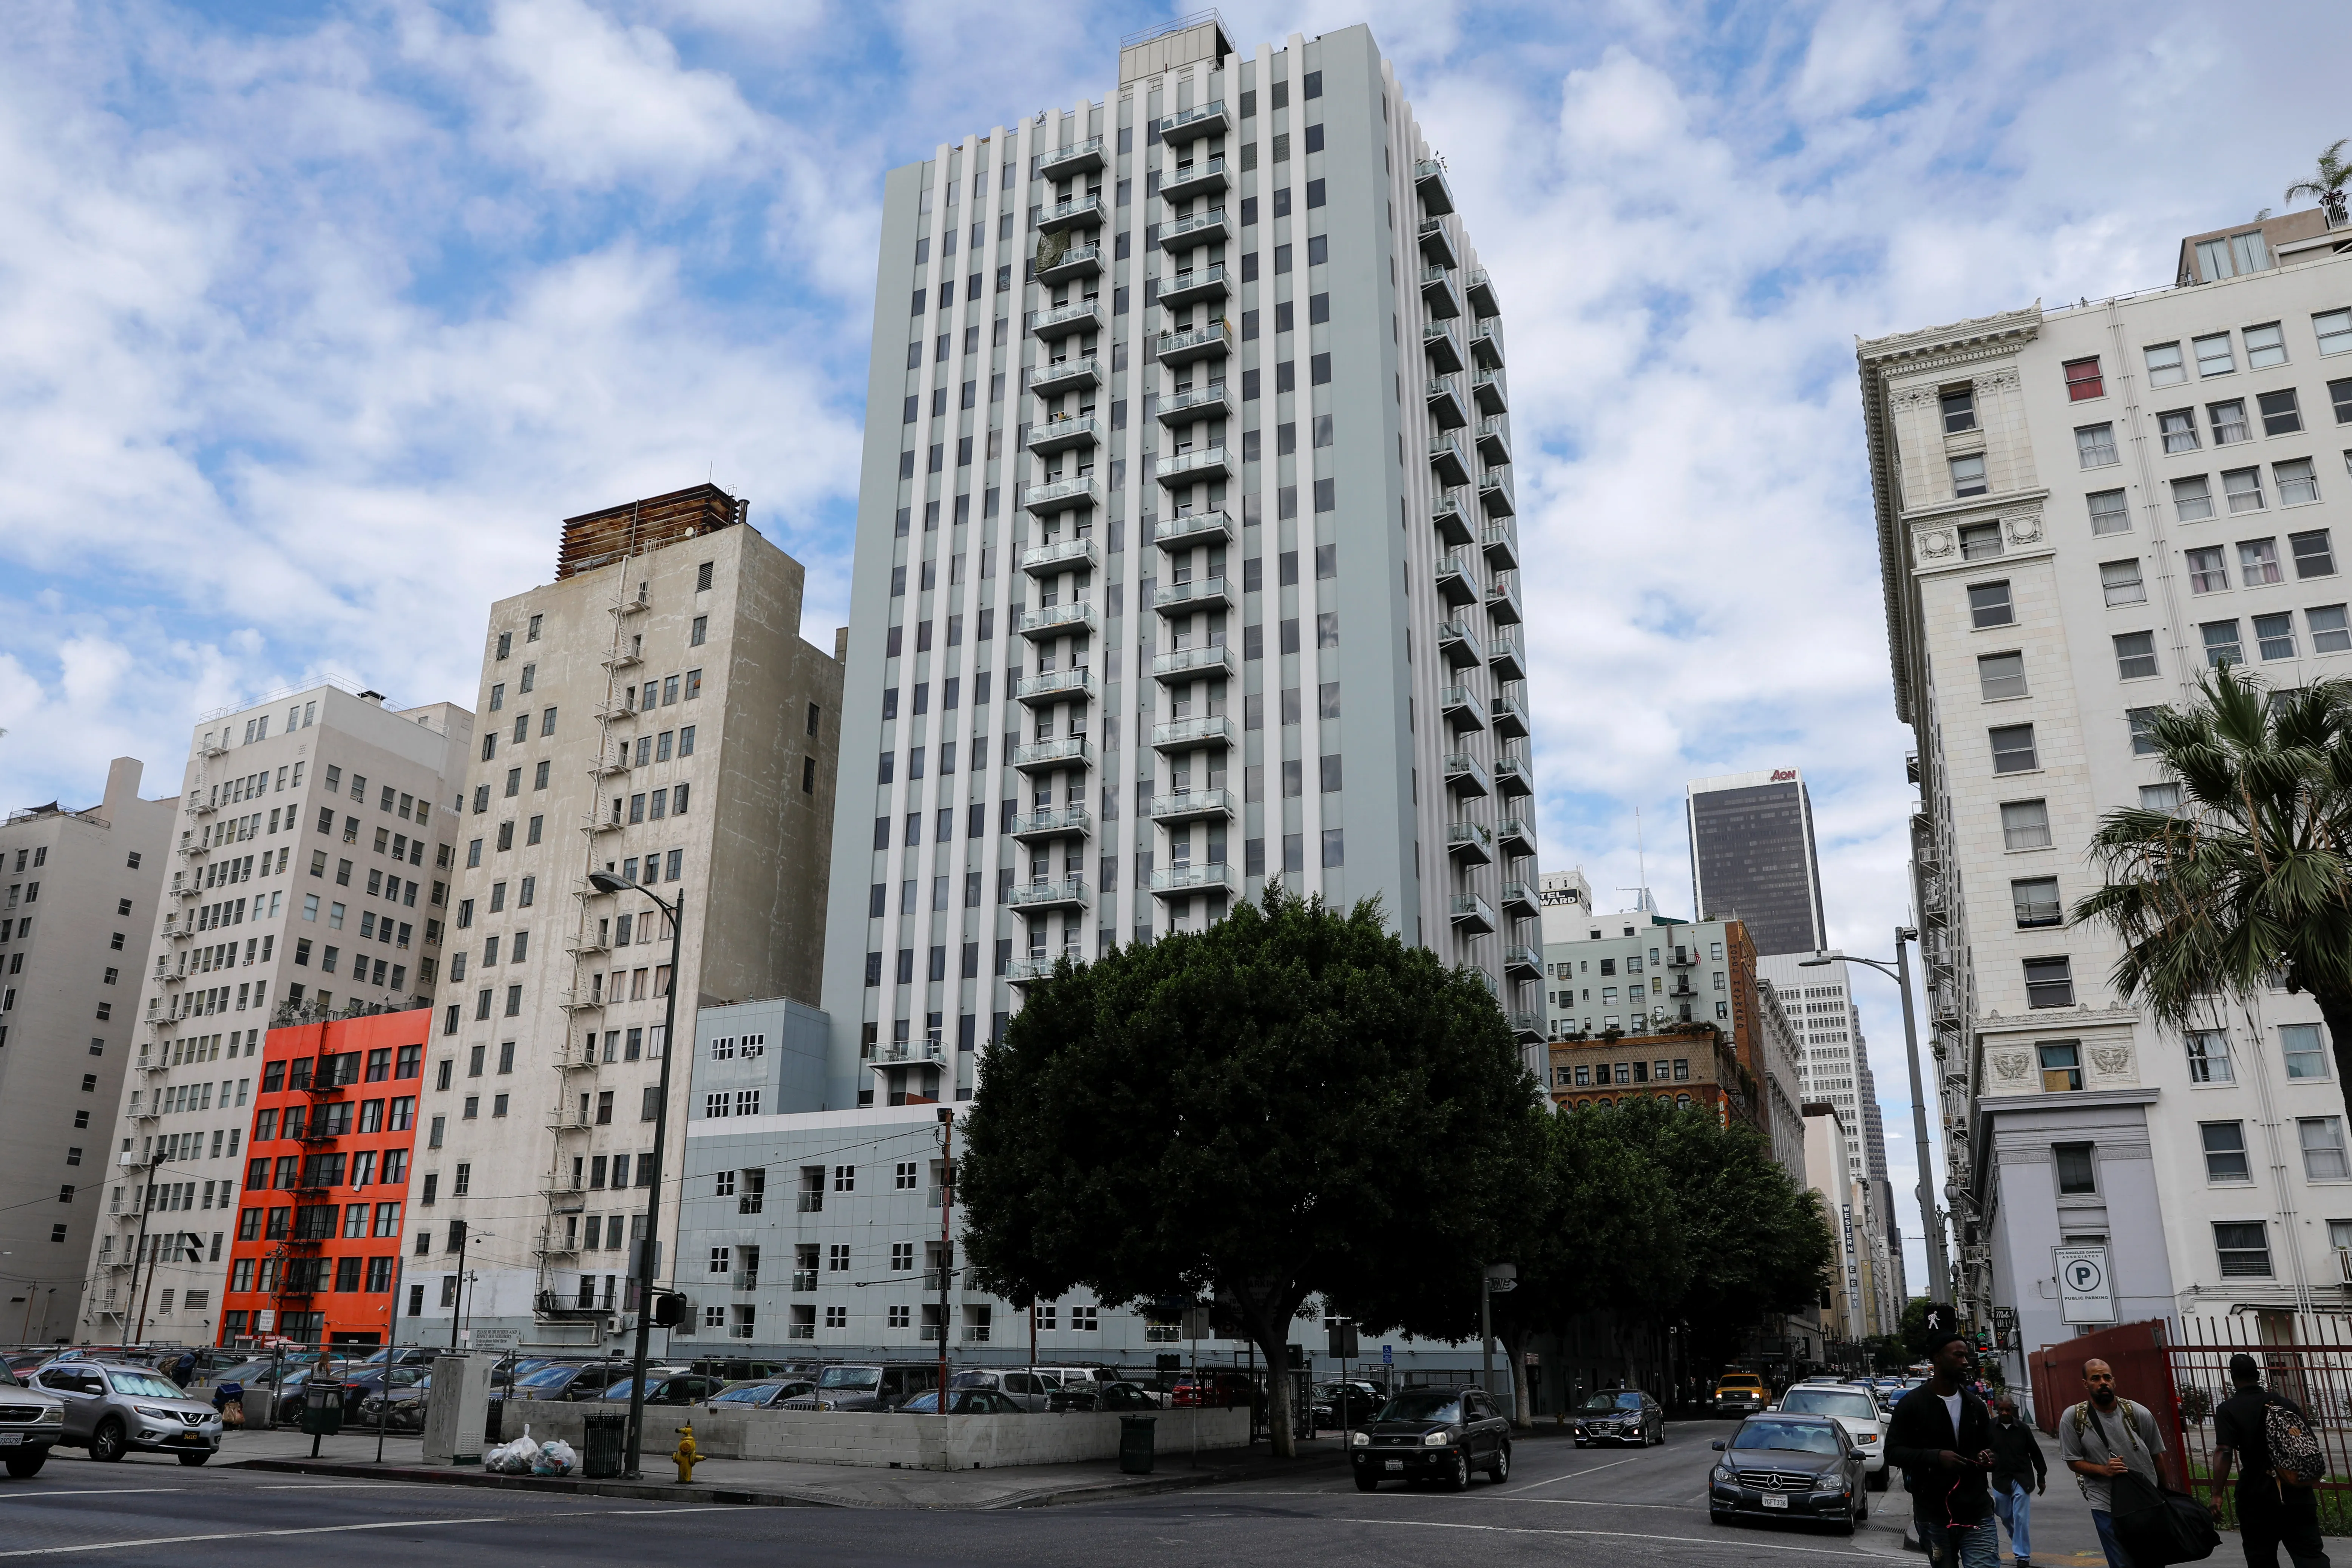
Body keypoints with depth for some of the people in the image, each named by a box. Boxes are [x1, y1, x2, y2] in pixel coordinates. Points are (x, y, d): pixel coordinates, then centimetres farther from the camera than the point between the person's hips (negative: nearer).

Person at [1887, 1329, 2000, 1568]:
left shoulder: (1975, 1405, 14)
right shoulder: (1911, 1404, -2)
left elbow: (1989, 1447, 22)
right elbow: (1893, 1452, -6)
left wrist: (1988, 1458, -3)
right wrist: (1936, 1457, -22)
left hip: (1977, 1514, 3)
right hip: (1933, 1517, -3)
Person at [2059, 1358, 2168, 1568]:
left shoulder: (2139, 1414, -5)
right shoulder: (2073, 1417, -8)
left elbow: (2156, 1457, 7)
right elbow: (2073, 1461, -2)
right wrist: (2104, 1470, -19)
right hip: (2106, 1506, -2)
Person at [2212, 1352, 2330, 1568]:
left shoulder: (2228, 1410, -8)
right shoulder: (2286, 1404, 7)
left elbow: (2224, 1453, -19)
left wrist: (2217, 1495, -20)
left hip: (2257, 1496, -4)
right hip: (2297, 1492, 4)